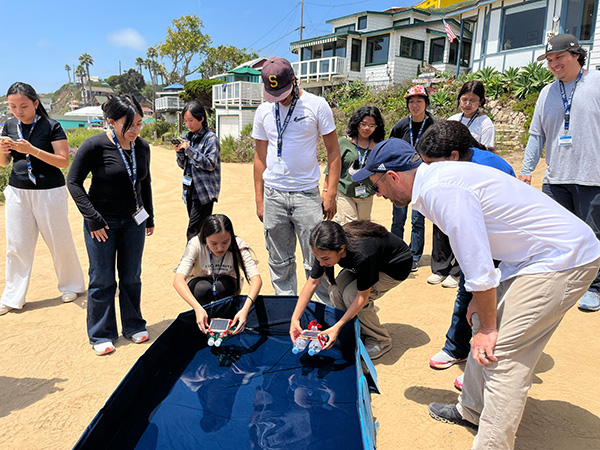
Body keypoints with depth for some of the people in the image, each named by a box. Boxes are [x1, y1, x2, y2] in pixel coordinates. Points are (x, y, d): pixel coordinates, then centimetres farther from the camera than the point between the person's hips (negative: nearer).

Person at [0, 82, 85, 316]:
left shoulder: (51, 127, -8)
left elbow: (64, 161, -13)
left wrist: (32, 150, -23)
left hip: (49, 192, -4)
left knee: (60, 242, 6)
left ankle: (70, 285, 26)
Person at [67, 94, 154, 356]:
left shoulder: (142, 147, 2)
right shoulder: (95, 146, -14)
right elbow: (73, 181, -8)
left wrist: (149, 217, 16)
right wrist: (92, 218, -12)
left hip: (133, 222, 4)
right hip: (102, 223, -4)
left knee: (132, 278, 12)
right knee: (102, 280, 5)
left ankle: (134, 327, 28)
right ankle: (101, 335, 20)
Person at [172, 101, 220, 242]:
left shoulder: (210, 138, -6)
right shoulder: (187, 137, 12)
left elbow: (210, 164, -15)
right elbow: (183, 165, 16)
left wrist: (189, 150, -19)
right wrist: (180, 152, -4)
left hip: (204, 192, -7)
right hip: (190, 190, 7)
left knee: (193, 233, -10)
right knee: (200, 231, 13)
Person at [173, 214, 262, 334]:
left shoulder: (239, 245, -26)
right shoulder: (196, 244, -29)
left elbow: (256, 279, -35)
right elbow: (178, 280, -38)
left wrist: (245, 309, -51)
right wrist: (198, 308, -52)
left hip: (225, 287, 1)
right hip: (199, 283, 0)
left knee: (221, 286, -33)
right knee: (203, 288, -34)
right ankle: (203, 326, -5)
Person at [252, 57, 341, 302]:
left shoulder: (316, 105, -1)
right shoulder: (263, 111, 8)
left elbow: (333, 150, 1)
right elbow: (260, 156, 14)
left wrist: (331, 192, -6)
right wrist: (259, 199, 10)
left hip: (307, 194, -3)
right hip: (273, 194, 3)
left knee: (316, 261, -1)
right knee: (279, 262, 10)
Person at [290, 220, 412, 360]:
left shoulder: (362, 254, -42)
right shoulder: (327, 249, -23)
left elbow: (362, 296, -29)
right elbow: (312, 282, -14)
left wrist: (337, 327, -30)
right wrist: (295, 318, -18)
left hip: (396, 266, -6)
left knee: (352, 294, -25)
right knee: (336, 290, -16)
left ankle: (381, 341, -3)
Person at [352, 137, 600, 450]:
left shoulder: (441, 190, -25)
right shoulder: (436, 177, 7)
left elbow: (478, 265, -24)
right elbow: (477, 246, 17)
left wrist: (488, 327, -12)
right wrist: (480, 299, 20)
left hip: (561, 260, -10)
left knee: (502, 354, -10)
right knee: (483, 327, 16)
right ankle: (472, 410, 34)